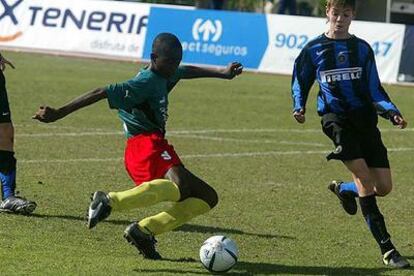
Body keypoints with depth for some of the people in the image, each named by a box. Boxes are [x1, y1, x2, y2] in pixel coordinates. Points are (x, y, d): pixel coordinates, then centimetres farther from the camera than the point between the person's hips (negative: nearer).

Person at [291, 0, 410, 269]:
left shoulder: (362, 49, 10)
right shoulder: (314, 50, 5)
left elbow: (375, 91, 9)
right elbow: (300, 83, 16)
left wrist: (392, 112, -7)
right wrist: (299, 107, -3)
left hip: (364, 118, 3)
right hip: (336, 118, -3)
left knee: (384, 186, -3)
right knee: (364, 175, -20)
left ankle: (342, 189, 32)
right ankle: (387, 248, -18)